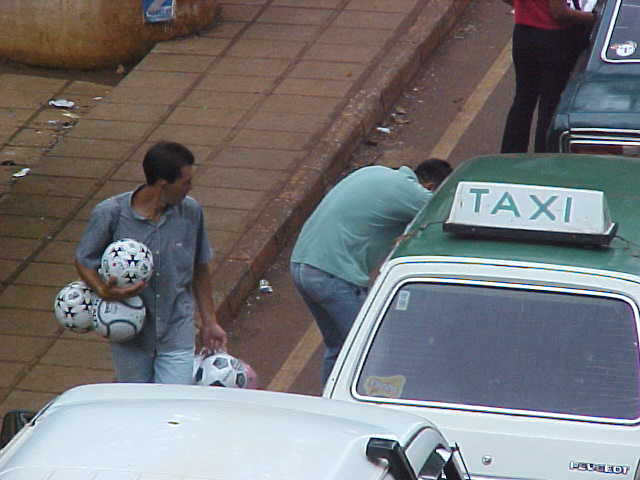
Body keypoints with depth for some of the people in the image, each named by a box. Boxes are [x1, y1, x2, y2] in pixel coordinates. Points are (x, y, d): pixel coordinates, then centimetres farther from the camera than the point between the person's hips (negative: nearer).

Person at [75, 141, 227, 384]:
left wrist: (209, 323, 11)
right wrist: (103, 291, -23)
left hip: (177, 334, 1)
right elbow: (83, 261, -3)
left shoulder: (191, 212, -6)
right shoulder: (109, 214, -16)